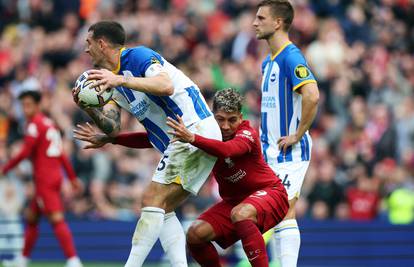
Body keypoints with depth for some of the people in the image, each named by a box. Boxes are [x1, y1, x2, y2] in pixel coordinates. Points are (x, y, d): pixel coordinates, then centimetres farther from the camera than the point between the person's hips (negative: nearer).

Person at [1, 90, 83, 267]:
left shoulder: (35, 124, -9)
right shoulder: (49, 123, 18)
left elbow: (25, 152, -17)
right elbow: (61, 154, 21)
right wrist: (73, 178, 24)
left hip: (44, 180, -10)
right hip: (55, 176, 10)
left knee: (56, 219, -16)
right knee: (31, 217, 18)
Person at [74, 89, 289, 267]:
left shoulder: (247, 134, -22)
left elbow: (228, 150, -46)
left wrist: (192, 139, -61)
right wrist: (109, 139, -9)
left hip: (269, 193, -6)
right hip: (233, 200, 6)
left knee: (241, 214, -38)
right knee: (195, 234, -15)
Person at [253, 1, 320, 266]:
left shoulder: (292, 57, -15)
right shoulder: (268, 62, 15)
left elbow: (312, 96, -29)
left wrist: (297, 135, -22)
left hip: (289, 152, -9)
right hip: (271, 152, 9)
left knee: (284, 213, -12)